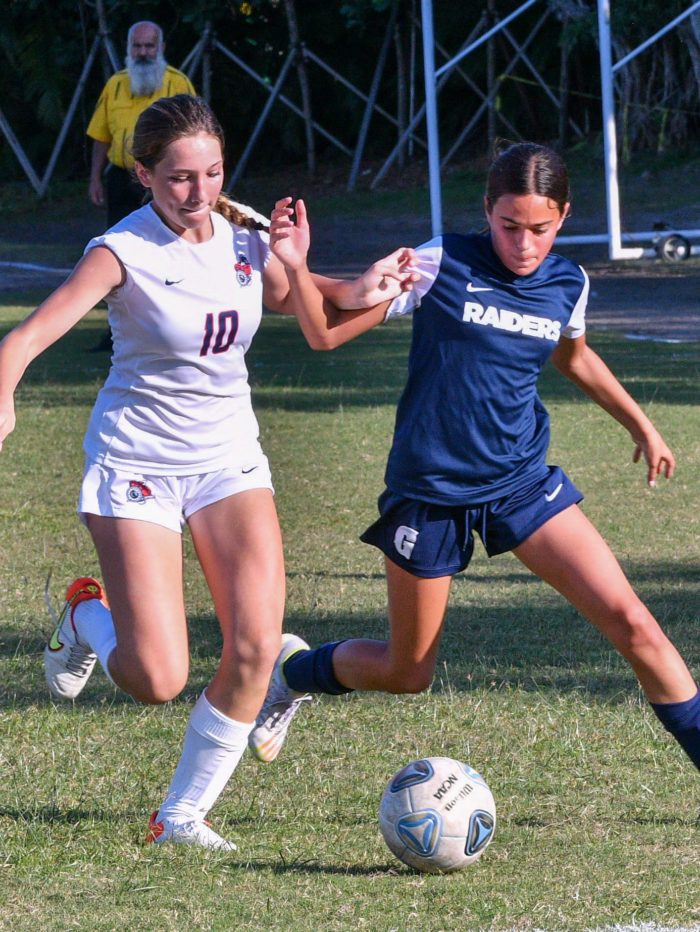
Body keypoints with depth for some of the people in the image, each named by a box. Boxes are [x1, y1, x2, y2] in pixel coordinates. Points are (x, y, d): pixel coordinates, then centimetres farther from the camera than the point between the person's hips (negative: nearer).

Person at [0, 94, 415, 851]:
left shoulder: (245, 233, -2)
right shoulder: (125, 251, -19)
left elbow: (285, 296, 20)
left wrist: (353, 291, -1)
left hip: (229, 457, 5)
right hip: (136, 463, -5)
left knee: (255, 649, -14)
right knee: (157, 681, -12)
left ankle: (182, 817, 5)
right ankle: (88, 616, 24)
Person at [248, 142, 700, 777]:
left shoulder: (568, 284, 0)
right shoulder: (443, 265, -13)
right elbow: (327, 332, -11)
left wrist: (641, 424, 29)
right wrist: (295, 264, -28)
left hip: (522, 484, 3)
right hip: (430, 490, -3)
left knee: (631, 622, -12)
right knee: (406, 673, 9)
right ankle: (292, 671, 39)